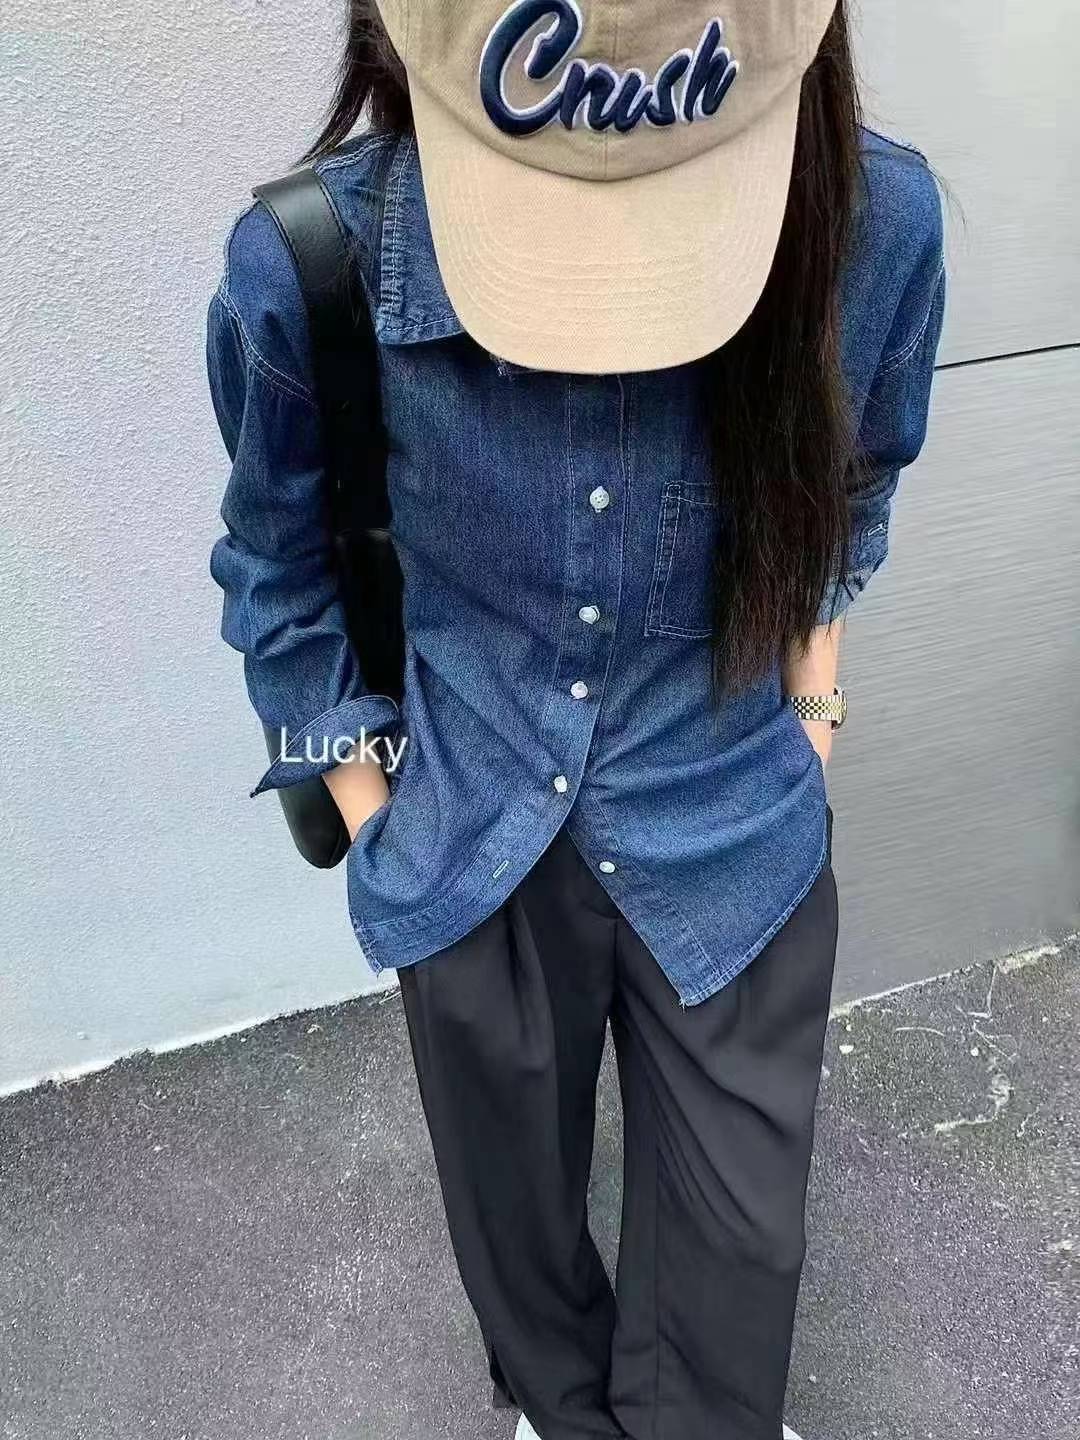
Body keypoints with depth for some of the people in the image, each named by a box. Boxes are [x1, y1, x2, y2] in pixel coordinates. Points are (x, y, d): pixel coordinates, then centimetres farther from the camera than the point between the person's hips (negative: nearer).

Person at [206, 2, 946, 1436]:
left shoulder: (877, 225, -20)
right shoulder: (304, 267, -23)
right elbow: (279, 567, -3)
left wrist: (811, 669, 3)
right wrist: (369, 805, -2)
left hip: (735, 845, 1)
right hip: (475, 856, 1)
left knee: (739, 1240, 19)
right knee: (516, 1207, 26)